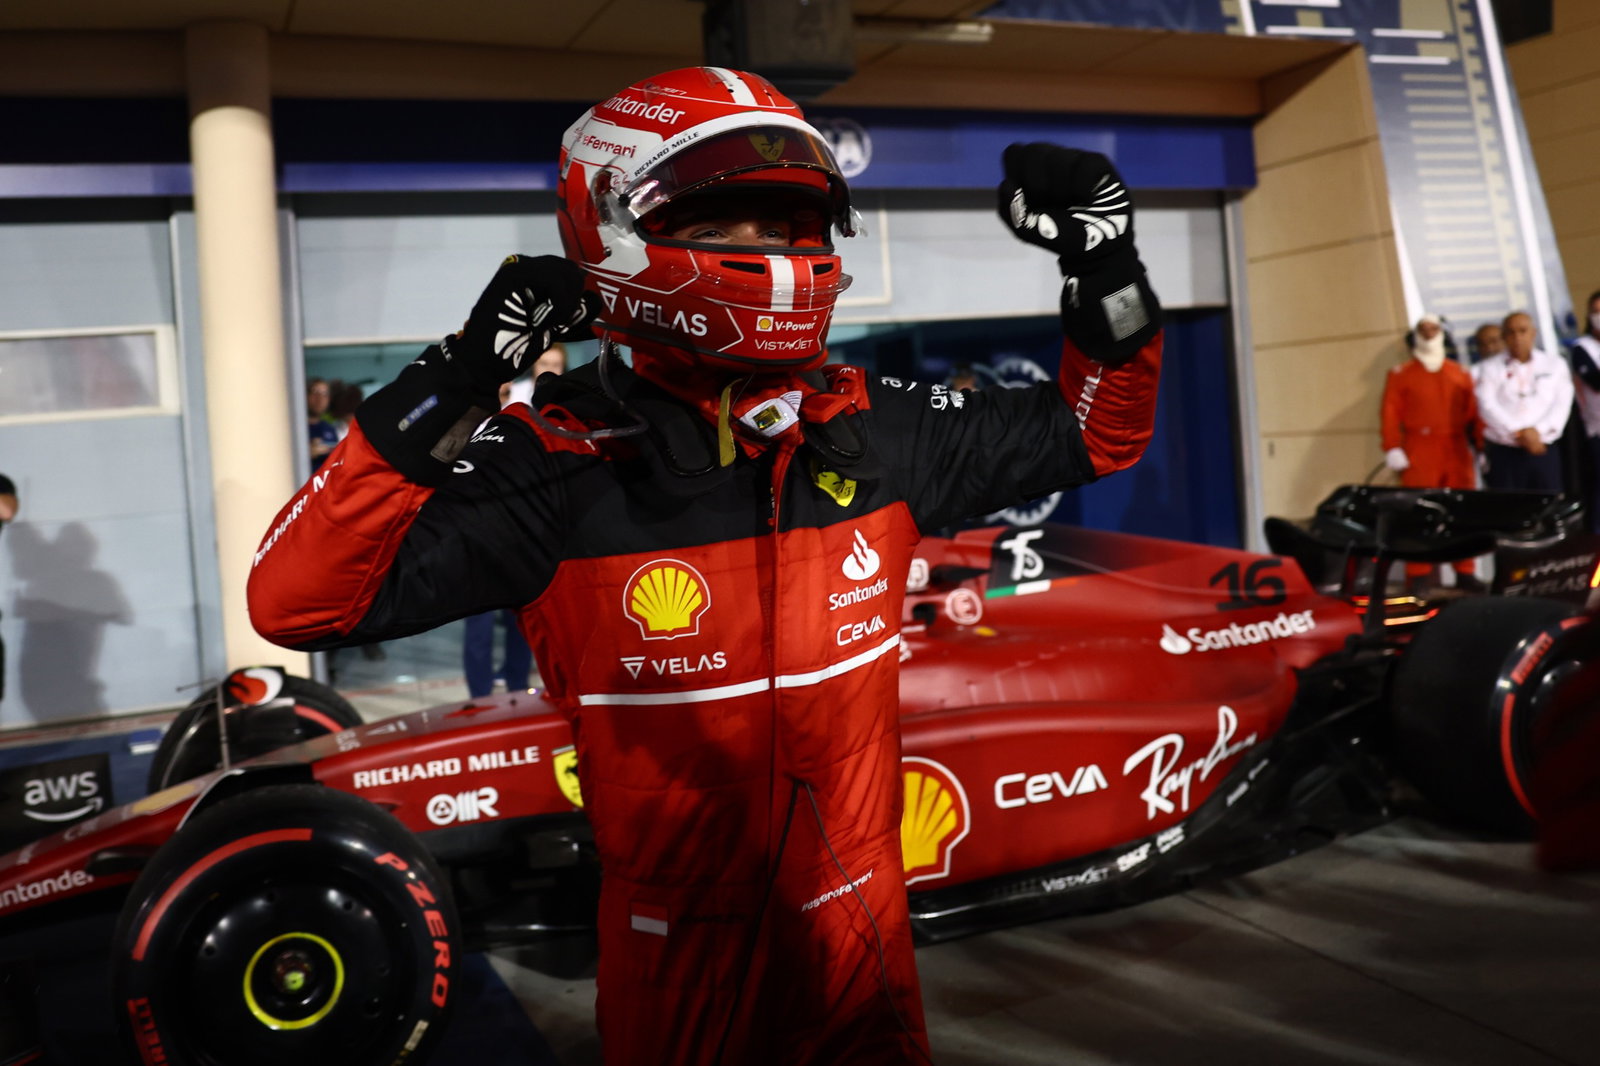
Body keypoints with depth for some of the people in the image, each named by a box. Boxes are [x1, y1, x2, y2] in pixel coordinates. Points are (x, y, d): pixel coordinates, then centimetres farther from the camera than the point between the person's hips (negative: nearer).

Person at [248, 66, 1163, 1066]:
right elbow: (297, 599, -24)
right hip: (682, 960, -3)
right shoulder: (564, 471, -19)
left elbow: (1094, 431, 7)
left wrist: (1108, 265, -8)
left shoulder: (873, 431, -7)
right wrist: (447, 391, -31)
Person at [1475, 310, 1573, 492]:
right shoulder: (1490, 368, 8)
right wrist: (1519, 433, -13)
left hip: (1543, 452, 1)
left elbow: (1562, 404, 3)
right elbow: (1487, 406, -5)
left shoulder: (1556, 365, 13)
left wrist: (1538, 431, -12)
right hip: (1503, 454, -1)